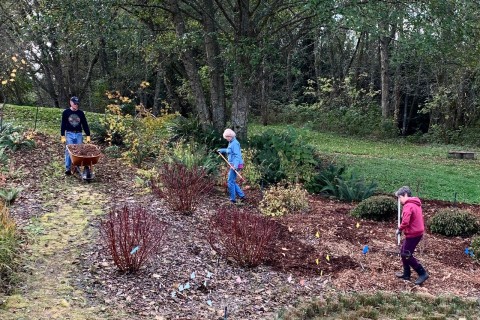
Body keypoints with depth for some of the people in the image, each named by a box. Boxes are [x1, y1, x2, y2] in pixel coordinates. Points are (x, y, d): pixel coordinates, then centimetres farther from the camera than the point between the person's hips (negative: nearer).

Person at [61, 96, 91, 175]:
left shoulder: (81, 113, 5)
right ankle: (68, 168, -7)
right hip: (69, 134, -2)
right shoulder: (66, 112, 0)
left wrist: (88, 136, 3)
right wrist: (63, 136, -4)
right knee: (69, 151, -10)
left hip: (79, 134, 2)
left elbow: (85, 125, 8)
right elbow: (63, 125, 2)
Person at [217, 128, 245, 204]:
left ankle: (233, 199, 5)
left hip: (235, 165, -10)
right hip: (232, 165, 10)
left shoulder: (235, 143, -17)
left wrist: (235, 165, -35)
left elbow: (237, 155, -25)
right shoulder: (231, 143, 14)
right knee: (233, 182, 15)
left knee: (231, 182, -3)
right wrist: (222, 150, 43)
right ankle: (241, 195, 17)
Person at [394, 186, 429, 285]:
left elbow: (405, 222, -30)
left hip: (413, 234, -10)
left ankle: (422, 273, 2)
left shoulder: (408, 206, -20)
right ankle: (406, 273, 24)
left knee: (407, 255, -1)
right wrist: (402, 229, 10)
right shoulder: (415, 204, 12)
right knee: (403, 252, 18)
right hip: (417, 232, 10)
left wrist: (399, 229, -12)